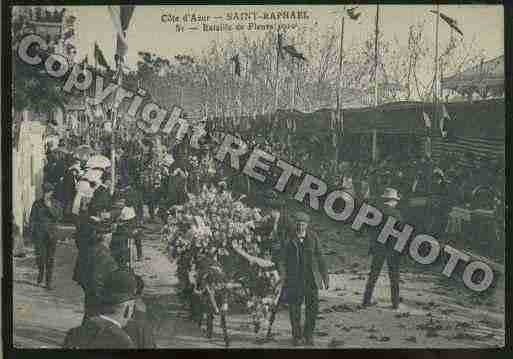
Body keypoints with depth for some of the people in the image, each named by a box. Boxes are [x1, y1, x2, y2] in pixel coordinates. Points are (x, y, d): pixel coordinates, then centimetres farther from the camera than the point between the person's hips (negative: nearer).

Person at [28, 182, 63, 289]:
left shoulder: (56, 203, 3)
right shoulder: (37, 204, 1)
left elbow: (59, 216, -11)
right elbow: (32, 218, 4)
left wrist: (50, 207, -21)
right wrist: (31, 231, 0)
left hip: (52, 234, 0)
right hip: (39, 234, 0)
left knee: (50, 258, 1)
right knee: (39, 256, -3)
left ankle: (48, 281, 10)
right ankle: (41, 271, 30)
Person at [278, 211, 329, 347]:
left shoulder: (313, 238, 3)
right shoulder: (288, 239, 0)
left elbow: (320, 258, 6)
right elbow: (283, 259, 0)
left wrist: (325, 276, 4)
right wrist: (283, 275, -10)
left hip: (311, 278, 1)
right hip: (294, 279, -1)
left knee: (313, 307, 0)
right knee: (294, 308, 4)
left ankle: (308, 334, 19)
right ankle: (296, 335, 20)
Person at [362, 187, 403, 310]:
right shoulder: (396, 213, -10)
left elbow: (371, 231, 0)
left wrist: (372, 245, 14)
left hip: (378, 248, 2)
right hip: (393, 249, -2)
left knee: (373, 275, 11)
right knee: (394, 277, 8)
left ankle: (367, 300, 11)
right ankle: (395, 303, 11)